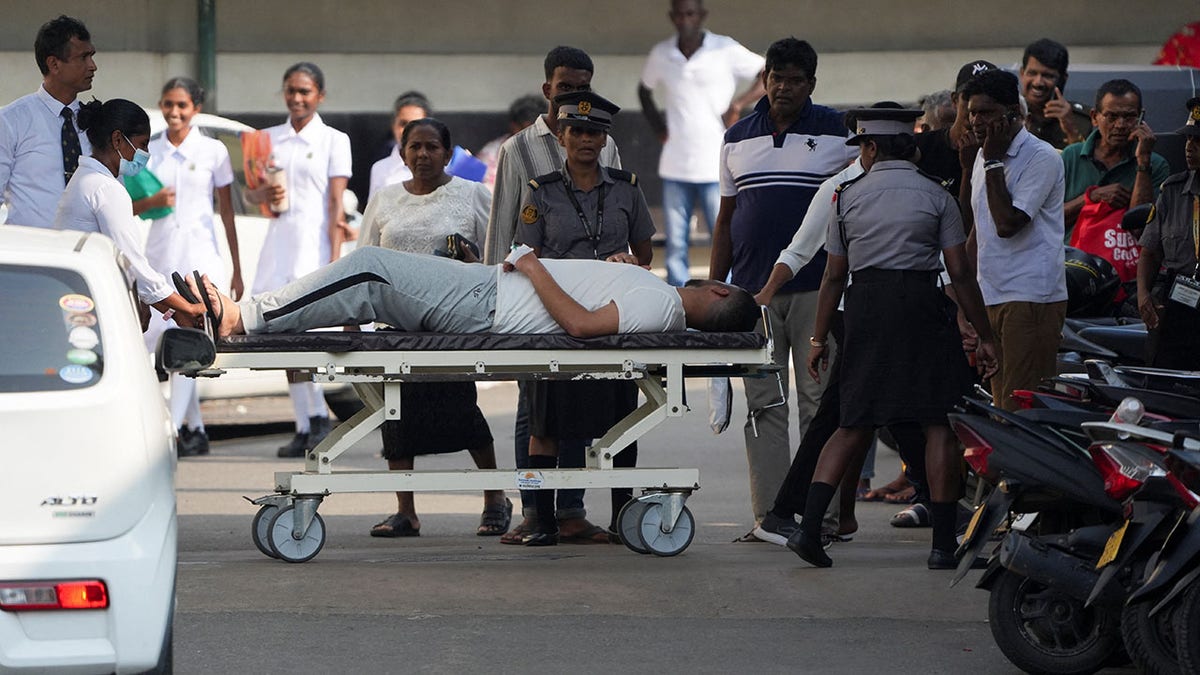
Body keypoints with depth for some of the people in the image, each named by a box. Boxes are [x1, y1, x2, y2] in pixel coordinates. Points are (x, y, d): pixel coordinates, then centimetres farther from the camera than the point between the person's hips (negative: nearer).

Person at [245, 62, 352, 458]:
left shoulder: (334, 140, 1)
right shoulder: (270, 139, 13)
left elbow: (336, 205, -5)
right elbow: (250, 194, 17)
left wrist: (335, 262, -12)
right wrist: (263, 194, -7)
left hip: (316, 242, -5)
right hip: (279, 242, 5)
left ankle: (319, 416, -5)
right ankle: (304, 429, 7)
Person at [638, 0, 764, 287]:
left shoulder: (726, 51, -6)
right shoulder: (661, 55, 5)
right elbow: (645, 90, 25)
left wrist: (738, 104, -13)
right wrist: (657, 127, 10)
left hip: (716, 166, -3)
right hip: (674, 166, 3)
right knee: (675, 247, 4)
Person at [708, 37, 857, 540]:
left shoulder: (839, 133, 5)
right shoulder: (738, 139, 14)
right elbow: (726, 218, 17)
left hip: (818, 289, -3)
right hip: (753, 290, 3)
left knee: (820, 403, -3)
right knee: (763, 406, 2)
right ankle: (768, 516, 5)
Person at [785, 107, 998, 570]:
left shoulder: (848, 196, 7)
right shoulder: (935, 197, 3)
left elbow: (834, 275, 8)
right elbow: (960, 273, -1)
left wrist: (820, 338, 17)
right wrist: (984, 336, 5)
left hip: (865, 307, 3)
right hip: (922, 306, -2)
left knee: (855, 424, 10)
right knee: (939, 422, 3)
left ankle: (809, 526, -4)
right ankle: (943, 542, 0)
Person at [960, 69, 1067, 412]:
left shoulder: (1041, 158, -11)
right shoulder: (982, 156, 16)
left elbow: (1007, 223, -19)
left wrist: (993, 162, -14)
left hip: (1032, 297, -9)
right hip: (992, 297, 9)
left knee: (1020, 407, -14)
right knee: (1002, 405, 8)